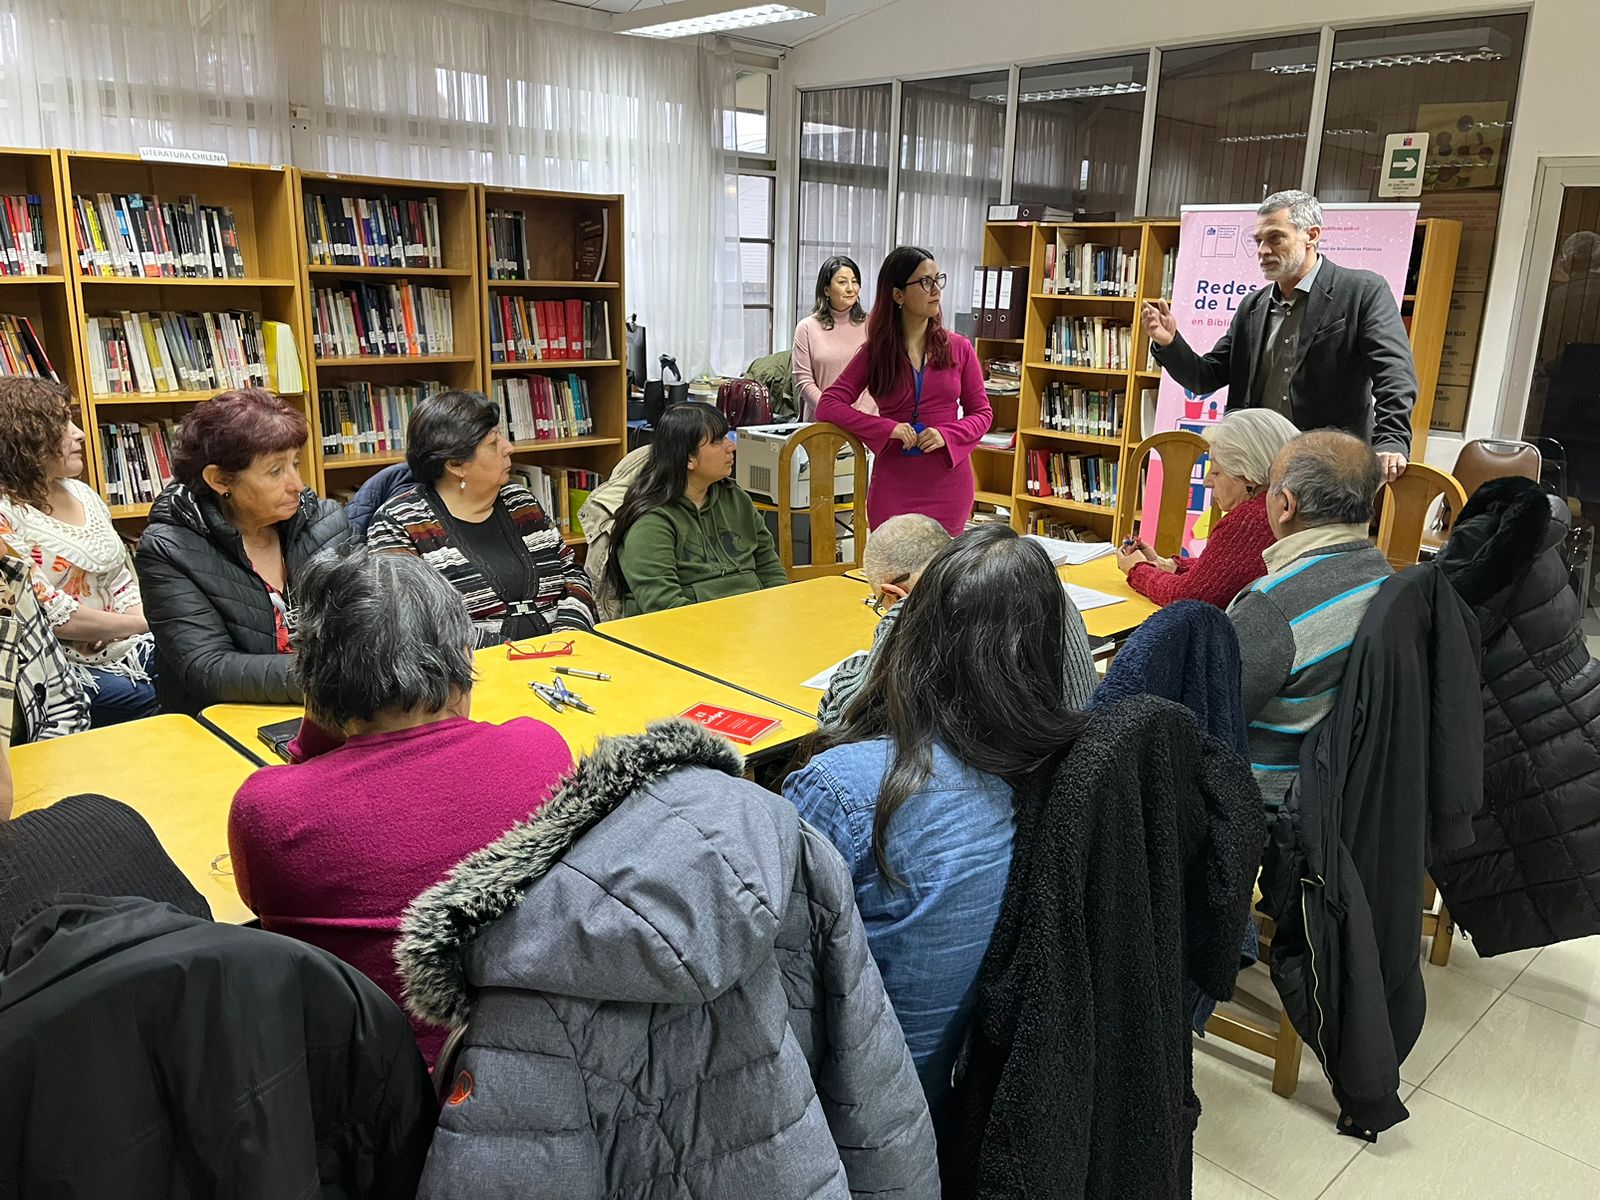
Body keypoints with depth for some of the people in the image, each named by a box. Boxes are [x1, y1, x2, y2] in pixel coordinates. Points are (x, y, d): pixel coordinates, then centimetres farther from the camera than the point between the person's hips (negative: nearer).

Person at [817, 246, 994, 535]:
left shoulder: (958, 348, 4)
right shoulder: (875, 352, 2)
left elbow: (982, 413, 8)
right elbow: (828, 405, -5)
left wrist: (946, 435, -13)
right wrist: (888, 428, -17)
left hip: (947, 485, 1)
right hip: (893, 487, 0)